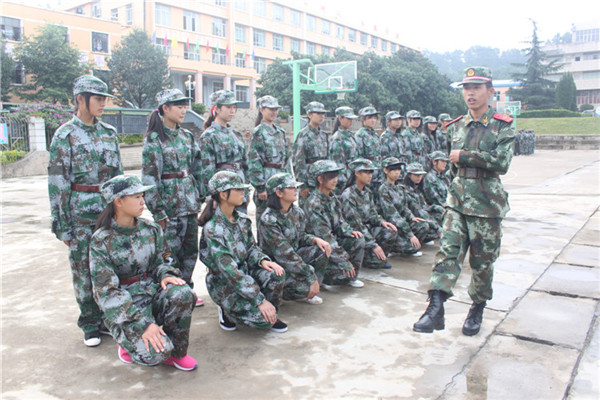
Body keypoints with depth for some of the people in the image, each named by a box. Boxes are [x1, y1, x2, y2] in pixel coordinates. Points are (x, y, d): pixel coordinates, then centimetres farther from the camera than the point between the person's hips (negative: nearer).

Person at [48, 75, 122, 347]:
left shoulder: (108, 133, 9)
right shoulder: (65, 135, -6)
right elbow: (57, 183, -7)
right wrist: (63, 226, -9)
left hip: (111, 212, 4)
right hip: (81, 214, -4)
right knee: (84, 270, 6)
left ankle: (108, 317, 27)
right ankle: (90, 325, 22)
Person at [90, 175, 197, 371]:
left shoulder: (151, 229, 3)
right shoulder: (101, 241, -11)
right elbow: (108, 292, -15)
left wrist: (166, 275, -15)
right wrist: (142, 324, -24)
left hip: (152, 292, 4)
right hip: (124, 307, -4)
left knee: (183, 294, -30)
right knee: (156, 353, -26)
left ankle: (177, 352, -6)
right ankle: (129, 341, 10)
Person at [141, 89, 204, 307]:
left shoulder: (187, 136, 11)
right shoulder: (154, 139, -8)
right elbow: (149, 177, -11)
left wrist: (198, 198, 12)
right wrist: (159, 212, -14)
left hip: (190, 201, 6)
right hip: (170, 201, -6)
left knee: (191, 248, 11)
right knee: (171, 250, 1)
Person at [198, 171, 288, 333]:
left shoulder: (242, 219, -1)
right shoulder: (212, 229, -24)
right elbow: (229, 270, -27)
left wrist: (263, 260, -16)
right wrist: (260, 301, -29)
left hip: (245, 272, 6)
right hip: (224, 283, -6)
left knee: (277, 274, -23)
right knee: (262, 319, -20)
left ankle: (271, 314, 2)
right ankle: (227, 309, 8)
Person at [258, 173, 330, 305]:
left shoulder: (297, 212, -2)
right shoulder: (269, 220, -25)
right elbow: (285, 255, -28)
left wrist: (316, 239, -13)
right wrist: (312, 278, -27)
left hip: (294, 257, 7)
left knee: (323, 251, -14)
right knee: (305, 288, -28)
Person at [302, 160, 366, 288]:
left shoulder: (332, 198, 4)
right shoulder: (314, 204, -23)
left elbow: (339, 221, 15)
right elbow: (324, 236, -26)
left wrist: (349, 231, -8)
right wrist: (343, 260, -25)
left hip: (332, 241, 8)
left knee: (358, 240, -10)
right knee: (343, 270, -22)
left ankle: (351, 277, 6)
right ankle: (317, 277, 2)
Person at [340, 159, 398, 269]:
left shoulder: (367, 192, 6)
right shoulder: (348, 196, -20)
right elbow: (356, 225, -21)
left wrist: (381, 221, -11)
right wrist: (374, 245, -22)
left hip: (367, 228, 8)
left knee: (391, 232, -18)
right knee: (379, 261, -20)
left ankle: (380, 256, 3)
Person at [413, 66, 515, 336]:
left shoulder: (503, 127, -4)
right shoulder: (456, 127, 10)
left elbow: (501, 163, -18)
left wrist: (464, 156, -16)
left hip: (486, 204, -3)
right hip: (457, 200, 3)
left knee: (482, 260, 8)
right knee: (447, 250, -11)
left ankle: (477, 309, 27)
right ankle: (436, 309, -16)